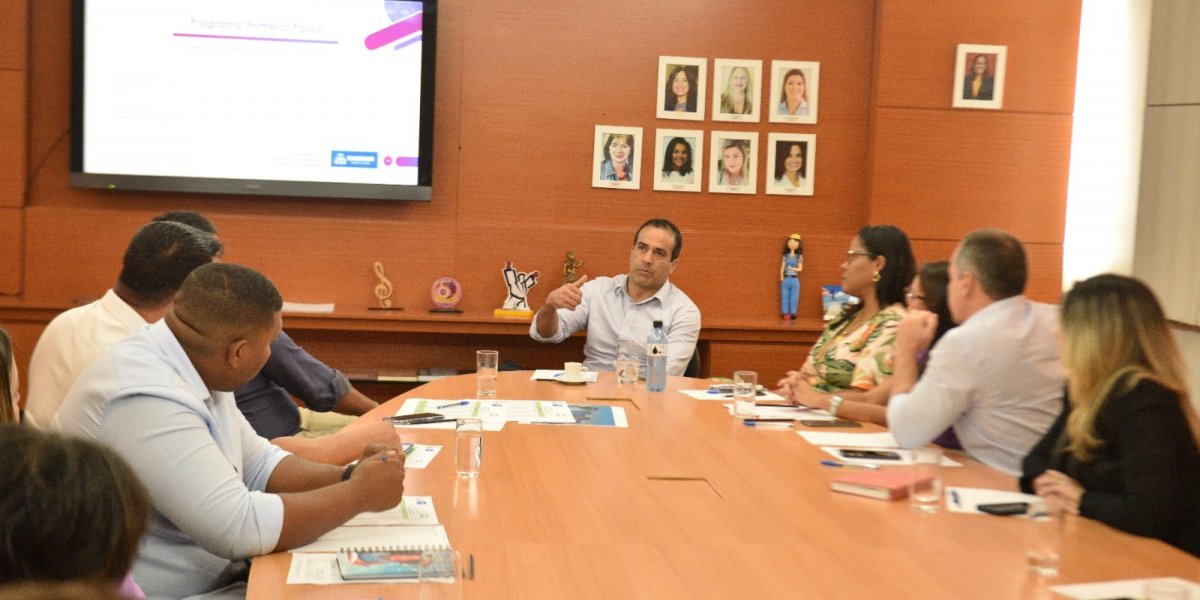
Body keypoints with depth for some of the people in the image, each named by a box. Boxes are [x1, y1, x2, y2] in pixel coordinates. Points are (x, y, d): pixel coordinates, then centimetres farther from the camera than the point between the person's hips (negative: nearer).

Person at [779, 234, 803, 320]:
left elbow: (800, 268, -3)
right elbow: (782, 267, 5)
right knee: (784, 297, 1)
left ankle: (792, 314, 4)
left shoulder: (799, 257, 2)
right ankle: (785, 314, 5)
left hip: (794, 280, -1)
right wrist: (781, 277, -7)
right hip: (785, 279, 1)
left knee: (794, 298, -1)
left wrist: (792, 268, -17)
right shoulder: (786, 256, 6)